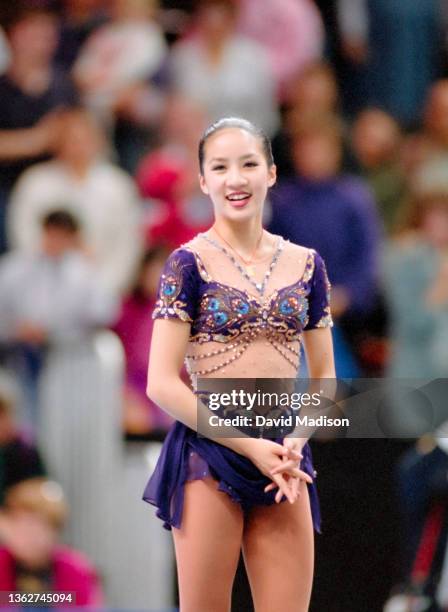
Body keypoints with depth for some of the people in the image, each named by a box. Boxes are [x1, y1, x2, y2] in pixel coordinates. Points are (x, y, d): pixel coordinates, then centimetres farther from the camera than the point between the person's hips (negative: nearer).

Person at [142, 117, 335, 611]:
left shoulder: (305, 265, 9)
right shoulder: (189, 264, -4)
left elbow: (324, 376, 14)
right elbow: (162, 383, -8)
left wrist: (296, 441, -6)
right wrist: (249, 446, -14)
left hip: (283, 458, 4)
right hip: (209, 453, -4)